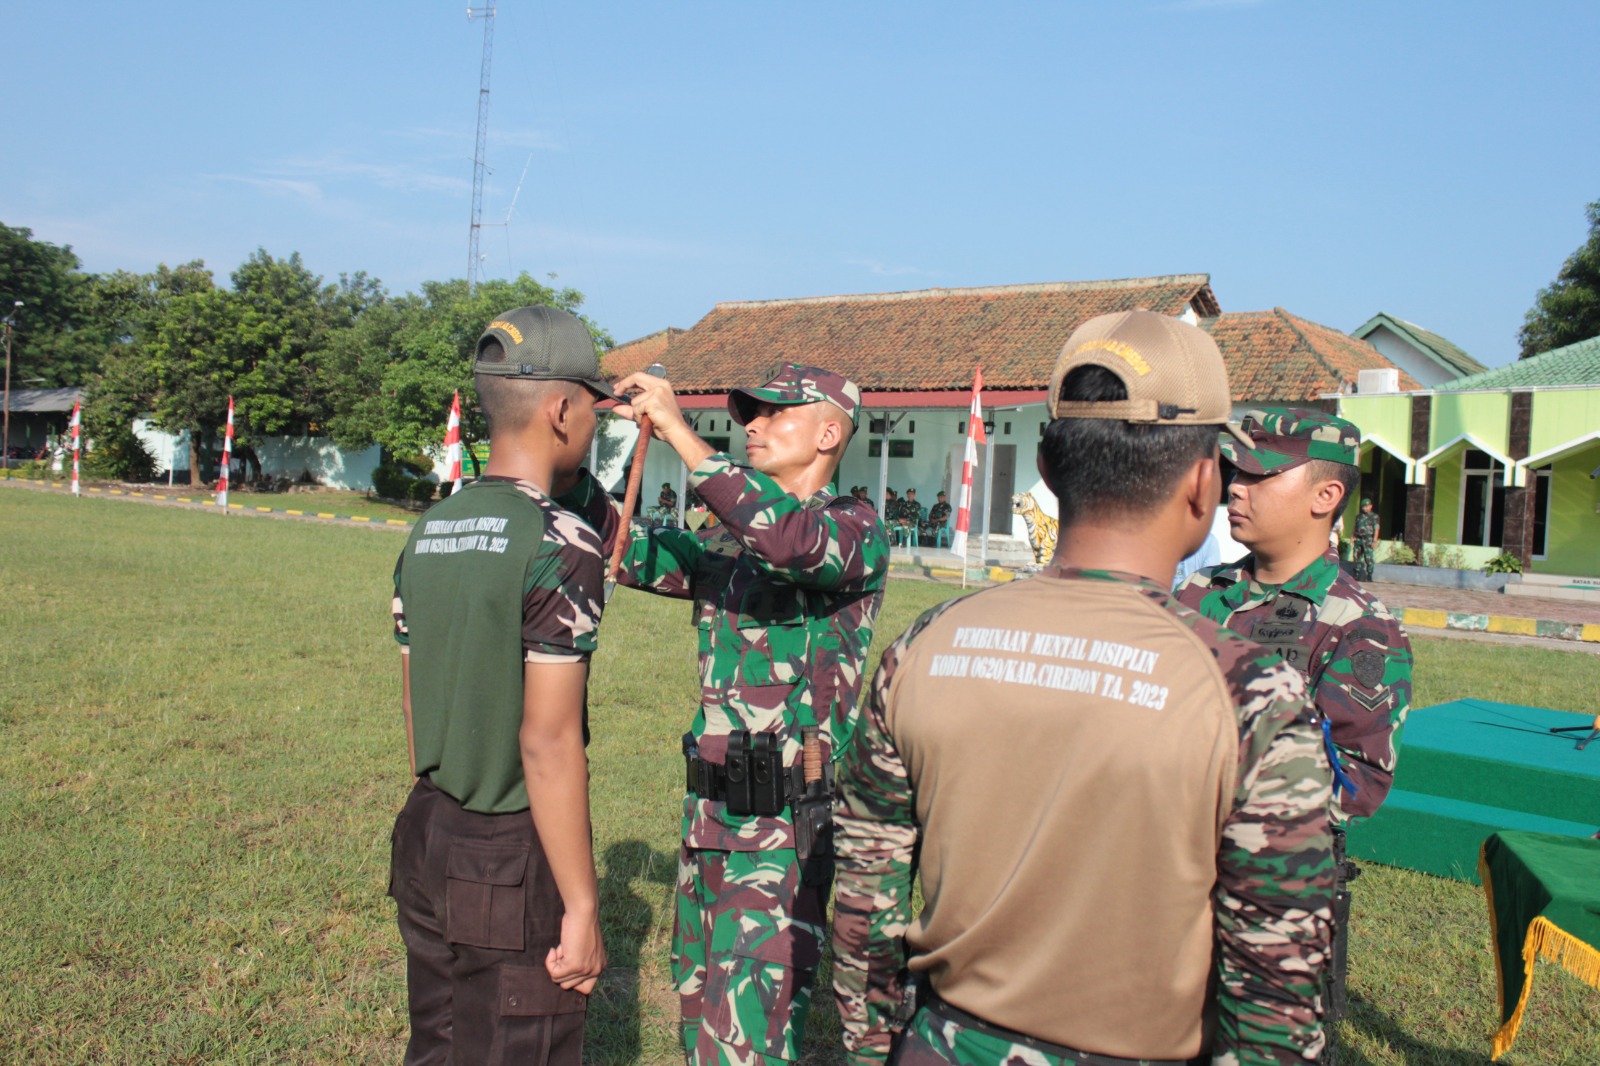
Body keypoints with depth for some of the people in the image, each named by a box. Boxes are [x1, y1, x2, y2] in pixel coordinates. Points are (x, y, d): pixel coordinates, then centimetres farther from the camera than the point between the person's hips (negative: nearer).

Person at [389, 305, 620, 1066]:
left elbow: (413, 711, 12)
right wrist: (582, 908, -14)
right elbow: (548, 743, -21)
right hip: (514, 860, -7)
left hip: (428, 839, 8)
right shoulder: (560, 542, -18)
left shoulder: (428, 532, 5)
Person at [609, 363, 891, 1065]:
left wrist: (680, 434, -27)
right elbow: (629, 554, 14)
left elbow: (797, 541, -31)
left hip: (785, 827, -8)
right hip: (710, 815, 8)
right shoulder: (732, 546, 13)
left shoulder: (855, 529, -9)